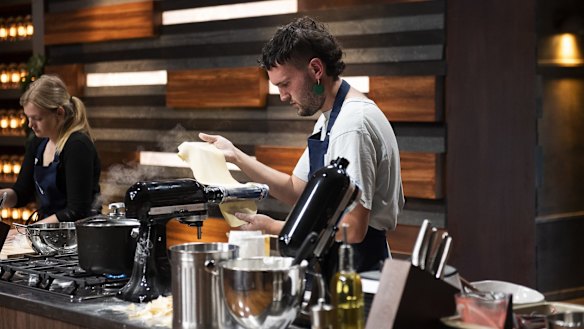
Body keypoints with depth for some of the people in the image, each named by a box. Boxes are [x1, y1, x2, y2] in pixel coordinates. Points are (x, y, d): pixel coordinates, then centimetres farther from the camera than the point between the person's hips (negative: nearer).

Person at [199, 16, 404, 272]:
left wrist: (273, 228, -13)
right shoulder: (328, 119, 14)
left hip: (360, 273, -9)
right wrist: (236, 156, 9)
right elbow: (297, 191, 17)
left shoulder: (352, 125, -19)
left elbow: (352, 229, -23)